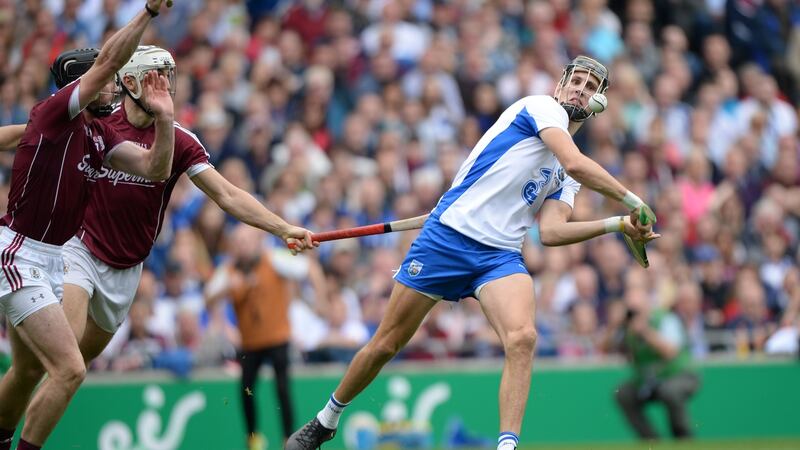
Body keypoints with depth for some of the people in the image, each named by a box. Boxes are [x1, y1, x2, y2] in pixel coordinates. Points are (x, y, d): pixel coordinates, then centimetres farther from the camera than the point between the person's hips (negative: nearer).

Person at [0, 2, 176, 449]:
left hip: (51, 260, 10)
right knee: (70, 369, -17)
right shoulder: (54, 112, -15)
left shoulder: (98, 131, 10)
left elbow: (155, 168, 5)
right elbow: (108, 60, -27)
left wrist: (164, 117, -9)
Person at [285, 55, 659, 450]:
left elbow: (550, 232, 3)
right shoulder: (541, 107, 0)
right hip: (448, 236, -5)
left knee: (522, 338, -26)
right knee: (385, 345, 3)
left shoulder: (566, 178, 19)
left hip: (501, 255, 5)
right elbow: (576, 163, -17)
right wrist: (632, 200, -9)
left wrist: (617, 224, -4)